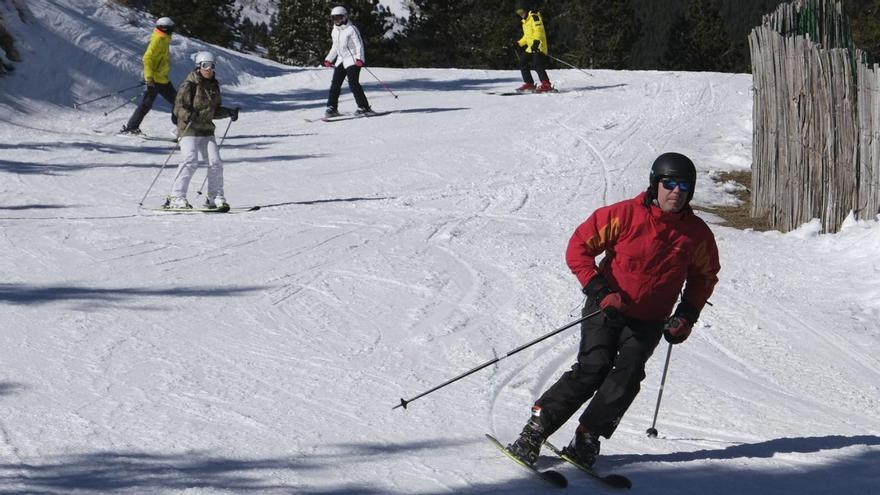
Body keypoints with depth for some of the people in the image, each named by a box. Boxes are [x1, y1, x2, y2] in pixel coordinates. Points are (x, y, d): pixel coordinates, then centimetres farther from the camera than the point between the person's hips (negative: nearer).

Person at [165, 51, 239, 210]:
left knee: (215, 161, -2)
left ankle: (215, 197, 9)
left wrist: (229, 112, 6)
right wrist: (188, 115, -33)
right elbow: (179, 106, -14)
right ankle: (176, 198, -15)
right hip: (189, 129, -7)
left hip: (207, 130, 7)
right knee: (190, 161, -18)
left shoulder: (214, 86, 12)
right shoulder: (189, 85, -9)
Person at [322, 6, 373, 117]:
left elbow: (359, 45, -13)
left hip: (352, 60, -7)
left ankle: (364, 107, -10)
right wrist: (328, 59, 17)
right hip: (341, 60, 7)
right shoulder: (335, 31, 14)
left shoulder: (351, 29, -9)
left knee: (353, 83, -14)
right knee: (335, 84, 0)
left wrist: (359, 58, -25)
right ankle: (332, 107, 4)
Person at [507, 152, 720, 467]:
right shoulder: (624, 215, -14)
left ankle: (587, 438, -13)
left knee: (627, 374, -19)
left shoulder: (697, 234, -3)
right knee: (593, 370, -17)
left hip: (649, 321, 3)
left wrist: (687, 315, 4)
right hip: (608, 308, -3)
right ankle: (534, 432, -11)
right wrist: (600, 291, -18)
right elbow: (578, 248, -8)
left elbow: (705, 275, 17)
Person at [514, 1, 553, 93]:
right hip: (530, 47, 10)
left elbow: (539, 30, -20)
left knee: (537, 65, -21)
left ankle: (546, 85, -23)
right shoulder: (525, 21, 23)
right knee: (523, 63, 10)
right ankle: (529, 84, 16)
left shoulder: (534, 16, -7)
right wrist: (519, 44, 26)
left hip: (538, 47, -10)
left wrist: (536, 41, -33)